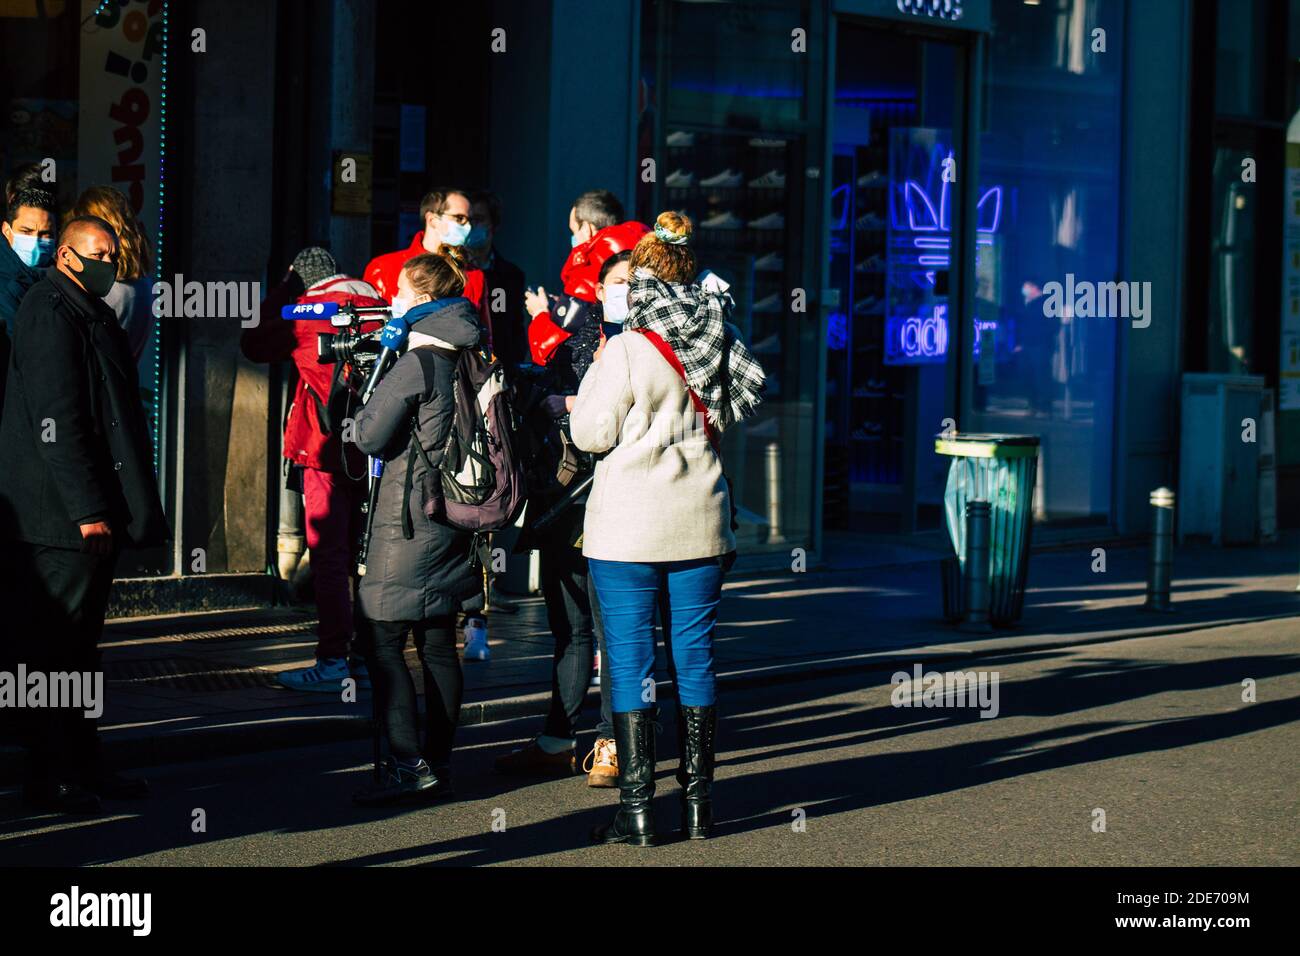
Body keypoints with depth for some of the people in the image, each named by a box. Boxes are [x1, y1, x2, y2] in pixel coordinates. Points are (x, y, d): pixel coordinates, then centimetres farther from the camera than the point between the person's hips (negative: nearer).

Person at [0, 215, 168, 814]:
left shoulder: (91, 314, 18)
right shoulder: (49, 314, -13)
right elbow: (55, 422, -19)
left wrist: (110, 507, 20)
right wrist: (88, 510, -21)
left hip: (95, 512, 10)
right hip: (61, 517, -10)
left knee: (80, 645, 13)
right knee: (55, 647, -4)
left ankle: (81, 765, 20)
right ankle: (50, 776, 2)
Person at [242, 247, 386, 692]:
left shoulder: (309, 309, -8)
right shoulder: (377, 303, 8)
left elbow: (254, 344, 5)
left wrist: (282, 289, 10)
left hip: (329, 448, -6)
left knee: (328, 555, -4)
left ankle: (333, 661, -7)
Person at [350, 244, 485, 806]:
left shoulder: (416, 364, -14)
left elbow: (369, 436, -11)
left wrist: (366, 401, 9)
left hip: (411, 518, -8)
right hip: (454, 517, 8)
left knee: (382, 637, -5)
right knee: (438, 643, 10)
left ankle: (409, 765, -11)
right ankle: (437, 764, 13)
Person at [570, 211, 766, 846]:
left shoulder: (628, 350, -12)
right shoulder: (716, 341, 5)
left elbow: (592, 433, -8)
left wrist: (596, 375, 7)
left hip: (629, 529, -5)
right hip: (699, 524, 5)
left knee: (630, 662, 0)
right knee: (695, 658, 10)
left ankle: (637, 808, 0)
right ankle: (698, 803, 15)